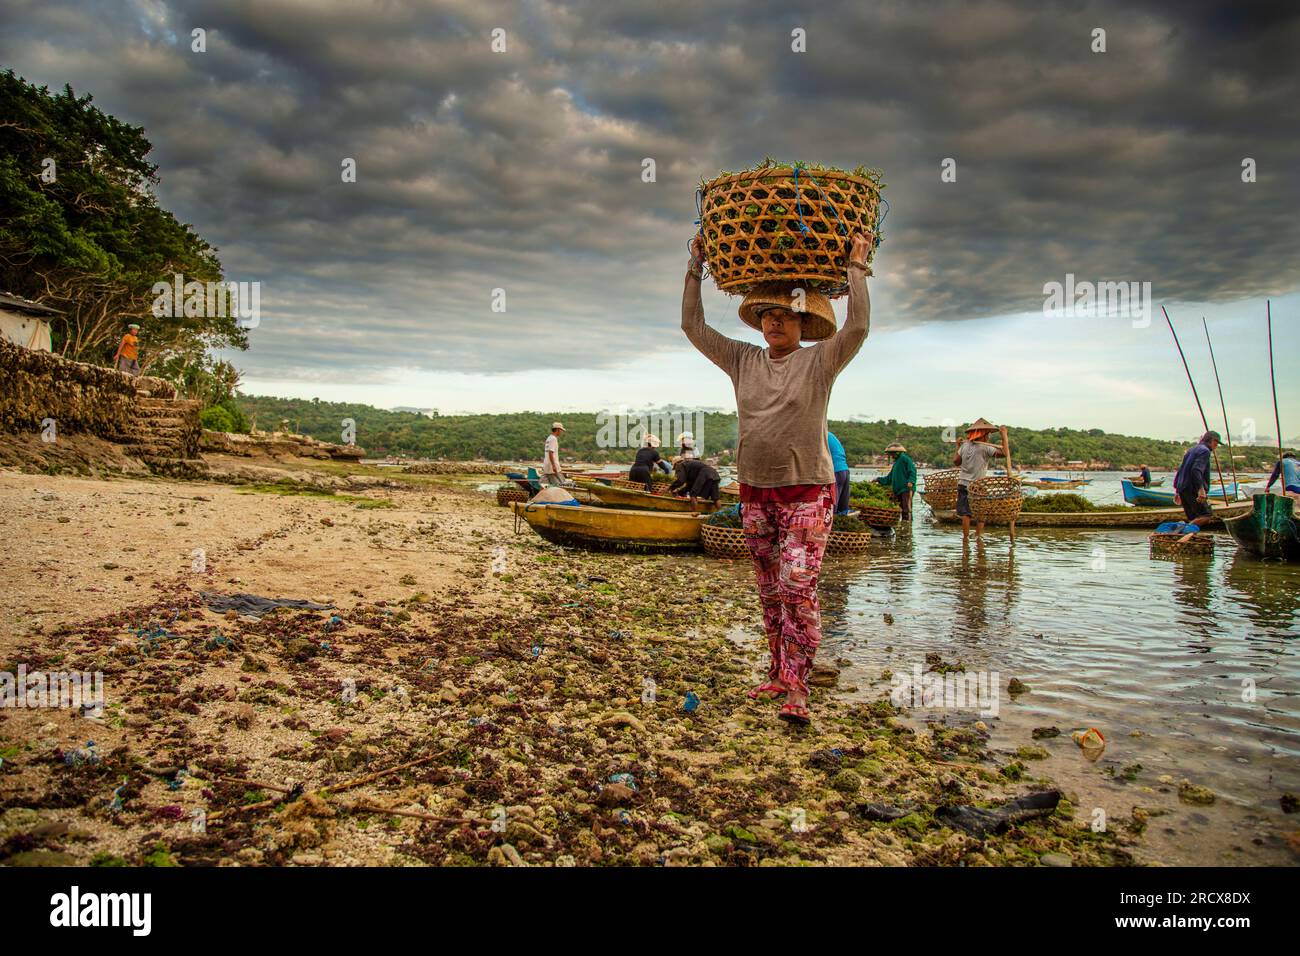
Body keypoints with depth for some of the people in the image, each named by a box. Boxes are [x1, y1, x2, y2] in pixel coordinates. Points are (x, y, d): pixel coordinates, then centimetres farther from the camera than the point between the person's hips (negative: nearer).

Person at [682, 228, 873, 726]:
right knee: (770, 592, 11)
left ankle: (797, 689, -10)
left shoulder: (820, 360, -4)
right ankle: (778, 674, 23)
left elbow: (859, 327, -20)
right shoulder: (743, 361, 7)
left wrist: (857, 265, -16)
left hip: (807, 491, -5)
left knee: (798, 588, -13)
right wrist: (696, 266, 4)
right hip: (755, 493, 5)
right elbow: (693, 326, 6)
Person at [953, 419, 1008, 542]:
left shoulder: (965, 445, 4)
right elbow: (1003, 453, -18)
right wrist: (1004, 435, -9)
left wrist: (958, 448, 24)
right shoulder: (985, 448, -12)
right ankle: (978, 536, 5)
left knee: (965, 513, 5)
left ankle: (965, 537, 3)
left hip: (963, 484, 4)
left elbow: (956, 462, 10)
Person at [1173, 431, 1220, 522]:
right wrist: (1201, 488, -30)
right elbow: (1196, 470, -21)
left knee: (1193, 520, 10)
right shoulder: (1205, 451, -5)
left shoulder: (1192, 450, 23)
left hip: (1182, 489, 9)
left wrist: (1177, 489, 26)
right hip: (1193, 490, -9)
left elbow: (1180, 470, 24)